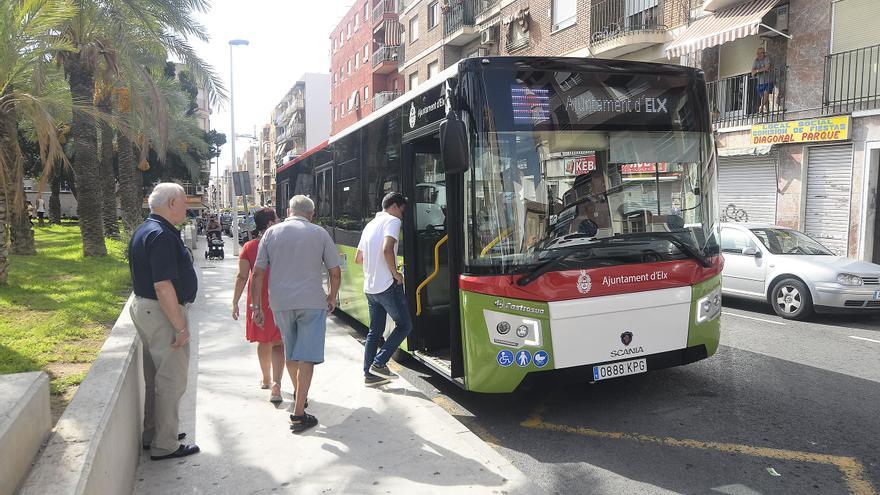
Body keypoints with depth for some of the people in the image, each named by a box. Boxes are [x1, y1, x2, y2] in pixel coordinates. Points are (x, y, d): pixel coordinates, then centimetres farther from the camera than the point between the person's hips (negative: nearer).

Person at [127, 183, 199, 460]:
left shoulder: (144, 231, 12)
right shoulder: (162, 236, -21)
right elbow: (163, 286, -26)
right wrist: (180, 326, -22)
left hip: (144, 308, 11)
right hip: (163, 314, -11)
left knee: (155, 377, 20)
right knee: (172, 380, 0)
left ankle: (153, 435, 33)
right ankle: (165, 446, 10)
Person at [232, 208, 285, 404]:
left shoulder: (249, 247, -3)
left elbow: (242, 277, -4)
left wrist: (235, 302, 2)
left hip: (258, 300, 2)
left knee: (263, 341, 18)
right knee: (278, 343, 1)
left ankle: (266, 379, 36)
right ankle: (276, 385, -13)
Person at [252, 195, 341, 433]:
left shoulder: (272, 233, 6)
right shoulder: (319, 233, 1)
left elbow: (257, 273, 2)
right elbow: (335, 273, 1)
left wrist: (256, 306, 7)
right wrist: (332, 297, 16)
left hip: (280, 302, 3)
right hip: (312, 302, -3)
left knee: (290, 353, 21)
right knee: (306, 356, 0)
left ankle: (299, 394, 41)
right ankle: (298, 414, -3)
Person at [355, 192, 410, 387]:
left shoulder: (370, 224, 18)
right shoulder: (392, 221, -7)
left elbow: (358, 259, 21)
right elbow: (387, 249, -24)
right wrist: (395, 273, -14)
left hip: (370, 288, 8)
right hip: (387, 286, -8)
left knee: (374, 331, 14)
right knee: (404, 325, 4)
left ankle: (369, 374, 16)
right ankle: (379, 363, -2)